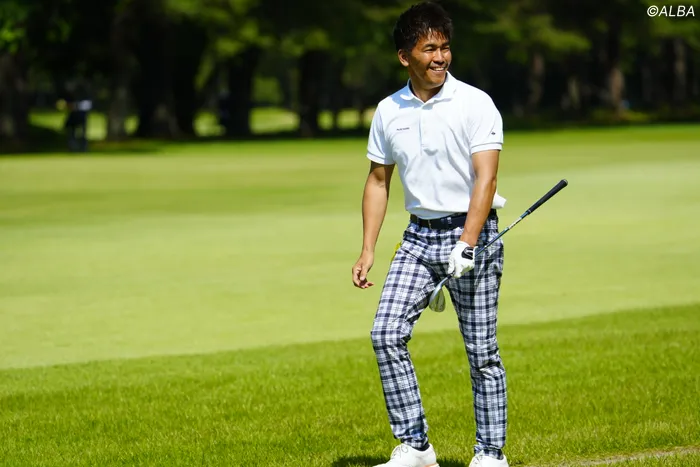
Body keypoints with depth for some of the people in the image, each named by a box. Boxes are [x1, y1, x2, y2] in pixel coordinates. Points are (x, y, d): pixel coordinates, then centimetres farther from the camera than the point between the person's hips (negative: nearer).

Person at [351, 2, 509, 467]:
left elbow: (485, 178, -16)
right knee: (386, 333, -9)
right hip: (419, 236, 4)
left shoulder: (475, 104, -8)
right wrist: (367, 251, 9)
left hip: (472, 233, -4)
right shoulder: (388, 112, 6)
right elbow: (378, 181, 15)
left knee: (482, 351, -1)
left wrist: (466, 246, -25)